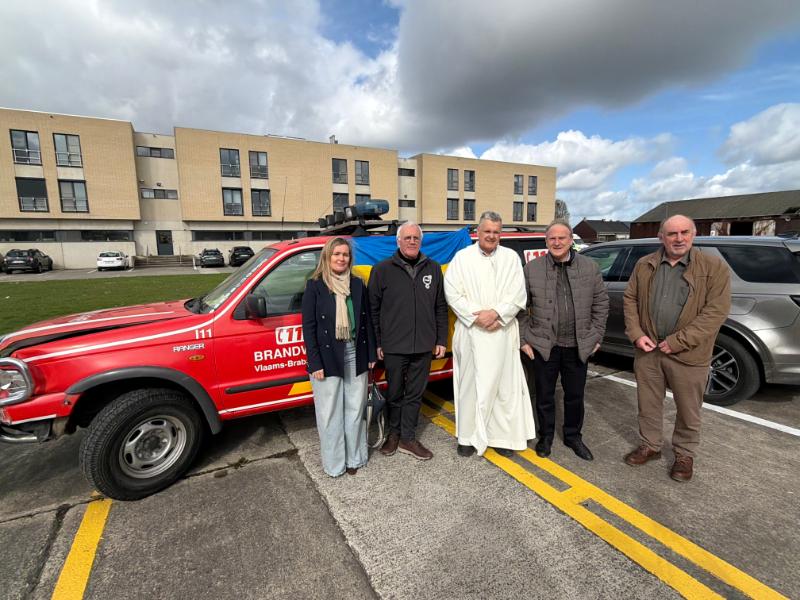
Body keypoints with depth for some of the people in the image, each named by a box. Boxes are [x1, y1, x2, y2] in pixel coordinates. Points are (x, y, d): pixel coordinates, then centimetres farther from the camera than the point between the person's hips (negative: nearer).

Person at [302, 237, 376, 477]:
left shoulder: (358, 284, 5)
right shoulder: (315, 286, -5)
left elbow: (367, 320, 9)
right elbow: (308, 326, -7)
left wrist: (371, 354, 7)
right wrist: (315, 362, -11)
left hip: (355, 354, 4)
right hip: (328, 357, -3)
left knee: (355, 410, 14)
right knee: (331, 413, 9)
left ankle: (354, 457, 32)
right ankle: (334, 462, 26)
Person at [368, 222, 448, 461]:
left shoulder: (433, 269, 7)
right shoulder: (382, 269, -2)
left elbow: (440, 308, 9)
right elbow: (373, 309, -1)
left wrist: (441, 340, 5)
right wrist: (376, 343, -4)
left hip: (423, 346, 2)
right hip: (393, 347, -2)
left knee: (415, 394, 12)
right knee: (395, 394, 14)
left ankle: (408, 438, 28)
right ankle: (394, 433, 34)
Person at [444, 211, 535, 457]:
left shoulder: (511, 257, 7)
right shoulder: (461, 257, 4)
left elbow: (518, 294, 0)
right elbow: (452, 293, -3)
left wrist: (495, 313, -14)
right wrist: (476, 317, -12)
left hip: (502, 332, 1)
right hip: (471, 332, -1)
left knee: (503, 384, 6)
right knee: (470, 383, 5)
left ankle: (502, 436, 20)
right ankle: (469, 436, 18)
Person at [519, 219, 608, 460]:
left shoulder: (590, 267, 3)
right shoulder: (531, 269, -3)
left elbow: (601, 303, 7)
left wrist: (596, 337, 3)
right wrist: (524, 339, -3)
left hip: (578, 346, 2)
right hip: (543, 345, -1)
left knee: (575, 395, 16)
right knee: (545, 395, 11)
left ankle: (573, 436, 37)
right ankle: (545, 436, 31)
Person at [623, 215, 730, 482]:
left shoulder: (715, 267, -6)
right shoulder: (644, 265, 4)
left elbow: (716, 311, -12)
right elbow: (630, 299, 7)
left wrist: (677, 342, -17)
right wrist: (636, 334, -6)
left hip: (688, 355, -2)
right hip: (648, 350, 3)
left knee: (688, 410, 13)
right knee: (648, 404, 15)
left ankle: (684, 454, 34)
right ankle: (650, 446, 35)